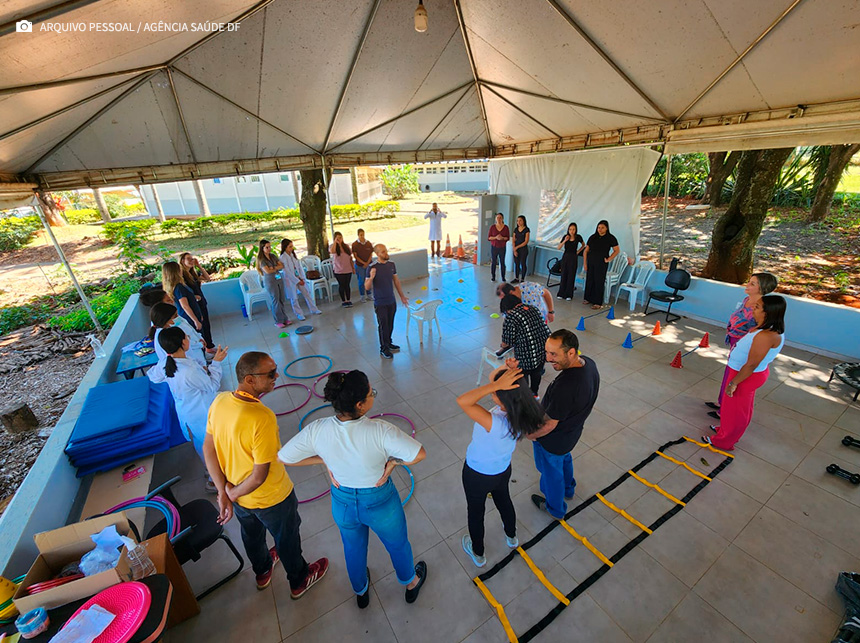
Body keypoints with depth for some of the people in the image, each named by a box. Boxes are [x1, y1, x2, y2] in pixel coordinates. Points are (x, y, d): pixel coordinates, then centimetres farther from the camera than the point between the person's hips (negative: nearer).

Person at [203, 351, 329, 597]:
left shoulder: (219, 401, -17)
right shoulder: (262, 418, -38)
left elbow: (208, 448, -8)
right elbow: (260, 475, -31)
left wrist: (224, 492, -5)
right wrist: (232, 494, -10)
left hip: (238, 496, 6)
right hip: (271, 498, -6)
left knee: (251, 534, 33)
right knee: (287, 539, 23)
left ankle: (262, 572, 63)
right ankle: (299, 581, 51)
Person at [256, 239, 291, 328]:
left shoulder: (273, 256, 10)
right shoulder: (261, 259, -8)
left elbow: (282, 266, 3)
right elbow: (267, 271, -18)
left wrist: (273, 268, -13)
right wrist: (277, 268, -4)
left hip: (279, 279, 6)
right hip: (270, 282, -6)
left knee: (282, 300, 7)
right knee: (275, 301, -1)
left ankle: (285, 319, 17)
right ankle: (278, 321, 8)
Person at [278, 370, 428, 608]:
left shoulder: (317, 430, -25)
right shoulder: (379, 431, -36)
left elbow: (283, 457, -13)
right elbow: (419, 454, -36)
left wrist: (324, 459, -8)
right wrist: (393, 461, -19)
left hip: (342, 503, 3)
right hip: (380, 504, -2)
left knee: (353, 549, 35)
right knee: (398, 545, 30)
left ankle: (361, 591, 64)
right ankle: (411, 583, 61)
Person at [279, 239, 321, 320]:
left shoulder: (293, 254, 5)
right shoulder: (282, 258, -14)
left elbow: (299, 266, 4)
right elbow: (288, 272, -17)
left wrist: (302, 278, -5)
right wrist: (297, 281, -16)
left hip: (299, 278, 6)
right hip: (291, 280, -6)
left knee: (307, 293, 9)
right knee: (294, 298, 4)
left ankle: (313, 310, 21)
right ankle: (299, 314, 17)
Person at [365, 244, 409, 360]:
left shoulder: (391, 264, 0)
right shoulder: (372, 267, -16)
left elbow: (396, 281, 11)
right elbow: (367, 287, -15)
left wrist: (402, 296, 12)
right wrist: (371, 277, -34)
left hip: (392, 301, 5)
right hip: (380, 303, -5)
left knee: (390, 324, 17)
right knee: (383, 326, 5)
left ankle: (388, 343, 37)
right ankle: (383, 349, 21)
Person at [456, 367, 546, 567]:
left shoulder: (494, 423, -44)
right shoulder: (524, 413, -24)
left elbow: (462, 401, -51)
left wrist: (496, 384, -51)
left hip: (477, 475, -5)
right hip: (503, 470, 6)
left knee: (475, 511, 24)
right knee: (504, 501, 35)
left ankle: (478, 553, 52)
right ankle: (511, 537, 64)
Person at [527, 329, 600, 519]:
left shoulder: (565, 386, -43)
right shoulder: (589, 363, -16)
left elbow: (549, 425, -30)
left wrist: (528, 435, -12)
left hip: (552, 441, -8)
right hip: (572, 432, 8)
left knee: (552, 473, 22)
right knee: (565, 459, 36)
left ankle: (555, 509, 50)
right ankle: (568, 489, 65)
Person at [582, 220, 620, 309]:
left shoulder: (611, 238, -2)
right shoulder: (592, 237, 5)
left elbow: (617, 251, 2)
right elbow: (586, 251, 8)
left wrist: (608, 259, -8)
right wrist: (585, 263, 3)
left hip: (601, 263, -3)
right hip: (590, 262, 3)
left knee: (599, 282, -2)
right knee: (589, 280, 7)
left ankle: (598, 303, 3)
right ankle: (588, 298, 22)